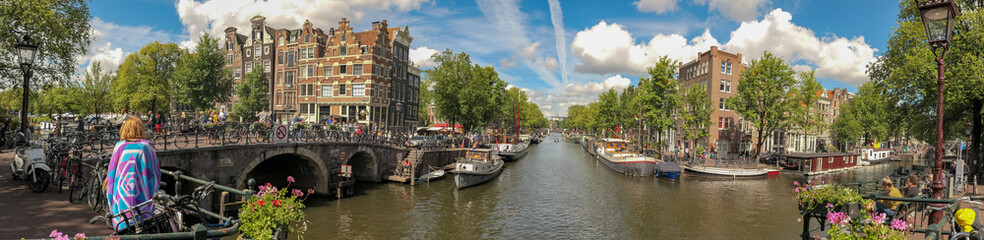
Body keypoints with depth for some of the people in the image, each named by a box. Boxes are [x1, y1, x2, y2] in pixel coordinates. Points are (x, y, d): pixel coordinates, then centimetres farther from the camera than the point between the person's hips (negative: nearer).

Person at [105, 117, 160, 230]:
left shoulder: (119, 146, -1)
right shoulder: (147, 146, -2)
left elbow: (112, 171, 4)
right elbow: (156, 170, 4)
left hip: (123, 191, 1)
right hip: (142, 194, 0)